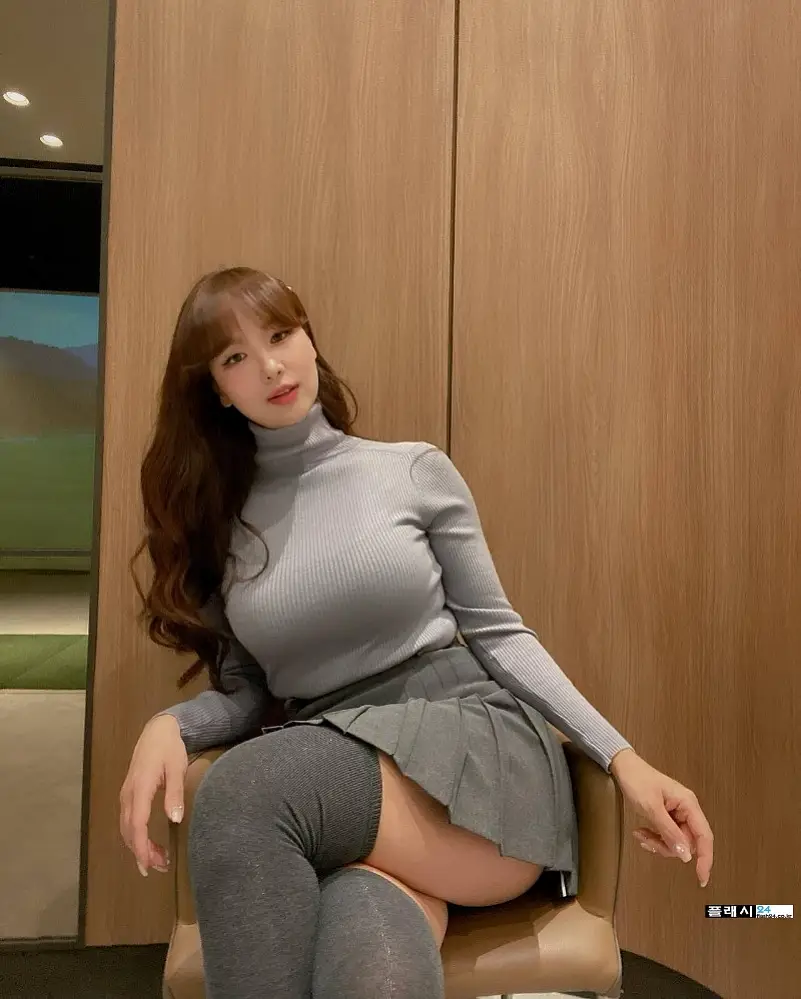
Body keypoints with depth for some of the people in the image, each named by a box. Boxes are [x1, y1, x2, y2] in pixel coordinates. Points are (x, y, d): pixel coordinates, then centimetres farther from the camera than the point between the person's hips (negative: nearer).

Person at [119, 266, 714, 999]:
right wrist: (168, 727, -12)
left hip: (478, 748, 0)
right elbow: (244, 691, 10)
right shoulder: (219, 522, 10)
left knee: (245, 792, -31)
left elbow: (496, 632, 5)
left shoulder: (416, 470, 3)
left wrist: (620, 757, -3)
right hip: (332, 778, 1)